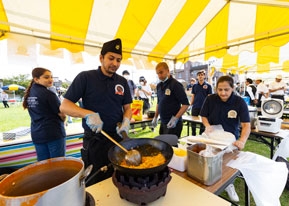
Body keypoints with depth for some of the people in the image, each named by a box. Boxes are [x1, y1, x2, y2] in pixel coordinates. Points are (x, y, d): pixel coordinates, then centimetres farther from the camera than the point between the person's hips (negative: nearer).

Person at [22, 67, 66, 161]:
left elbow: (37, 114, 14)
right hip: (54, 133, -7)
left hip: (36, 134, 7)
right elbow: (62, 115, -12)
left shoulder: (29, 94, 7)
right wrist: (63, 118, 8)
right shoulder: (48, 94, -16)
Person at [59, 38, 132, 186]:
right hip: (94, 141, -3)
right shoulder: (85, 77, -7)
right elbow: (64, 106, -8)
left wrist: (126, 120, -13)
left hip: (118, 138, 4)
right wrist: (88, 114, -25)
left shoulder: (122, 82, 4)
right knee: (94, 184, 14)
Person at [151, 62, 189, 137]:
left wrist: (175, 118, -24)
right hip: (163, 122, 7)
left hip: (173, 123, -7)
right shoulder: (159, 86, 8)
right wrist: (155, 117, 15)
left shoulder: (175, 84, -14)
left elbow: (186, 104, -16)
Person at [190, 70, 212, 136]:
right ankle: (193, 135, 26)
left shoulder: (208, 85, -1)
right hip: (195, 107, 2)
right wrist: (191, 105, 3)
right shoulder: (195, 85, 6)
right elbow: (193, 96, 9)